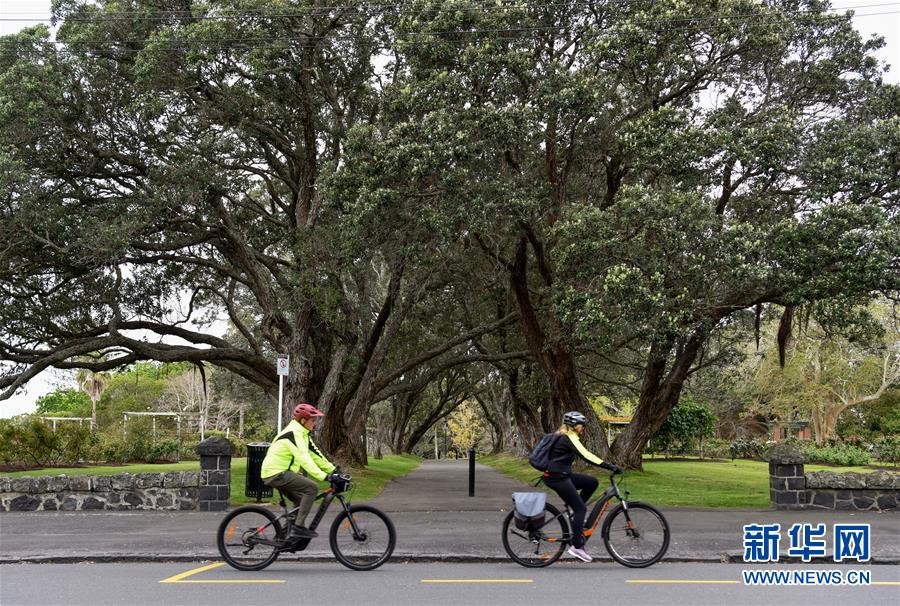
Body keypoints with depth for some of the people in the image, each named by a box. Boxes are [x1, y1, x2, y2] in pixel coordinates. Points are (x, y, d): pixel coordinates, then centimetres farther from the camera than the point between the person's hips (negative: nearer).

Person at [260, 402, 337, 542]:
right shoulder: (294, 433, -19)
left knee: (301, 501, 17)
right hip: (276, 473, -10)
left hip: (281, 472, 10)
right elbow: (303, 458, -30)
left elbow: (315, 454, 15)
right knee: (312, 488, -17)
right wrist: (323, 476, -36)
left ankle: (291, 533, 22)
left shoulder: (303, 434, 14)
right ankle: (299, 527, -16)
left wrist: (332, 470, 9)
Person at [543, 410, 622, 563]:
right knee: (581, 509, -6)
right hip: (557, 478, -9)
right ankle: (577, 547, -5)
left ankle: (577, 513, 10)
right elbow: (586, 456, -26)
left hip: (561, 475, 9)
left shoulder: (565, 437, 15)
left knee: (592, 482, 6)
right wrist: (611, 467, -29)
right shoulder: (570, 438, -15)